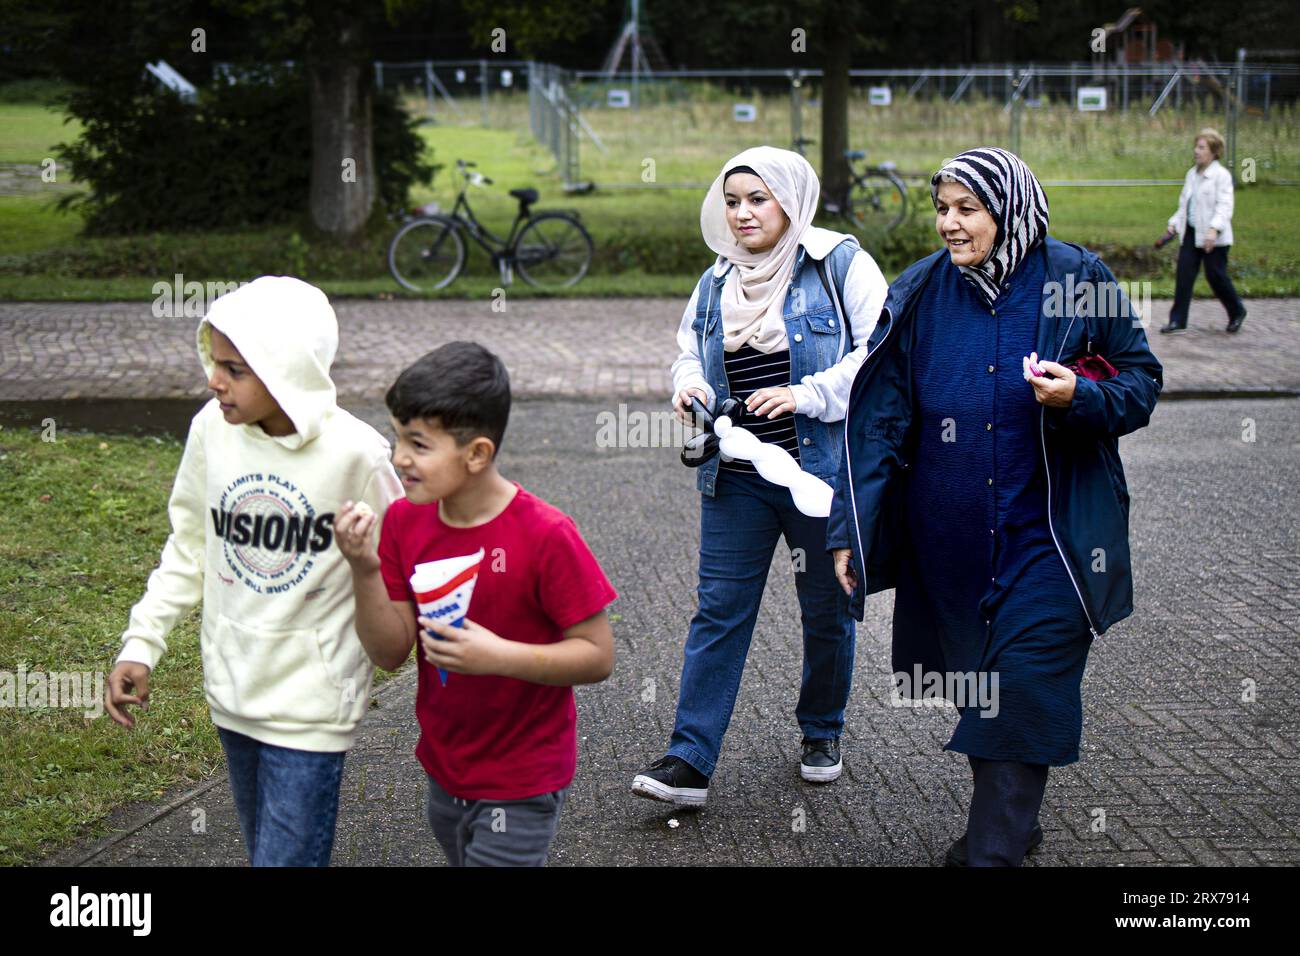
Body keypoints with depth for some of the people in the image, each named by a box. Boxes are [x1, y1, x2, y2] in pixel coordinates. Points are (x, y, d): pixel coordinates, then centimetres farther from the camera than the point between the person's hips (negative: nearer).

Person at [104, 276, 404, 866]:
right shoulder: (212, 429, -7)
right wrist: (141, 644, 2)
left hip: (312, 700, -5)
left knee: (289, 855, -6)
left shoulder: (355, 453, -19)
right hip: (232, 685, 5)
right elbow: (189, 546, 6)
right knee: (263, 849, 20)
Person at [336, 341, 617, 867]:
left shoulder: (545, 535, -22)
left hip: (521, 787, -6)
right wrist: (365, 569, -20)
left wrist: (498, 655, -30)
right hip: (444, 770, 6)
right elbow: (391, 653, -5)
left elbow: (598, 655, -18)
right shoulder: (405, 520, -5)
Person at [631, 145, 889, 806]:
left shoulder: (841, 264, -6)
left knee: (826, 610, 12)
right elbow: (689, 349, 22)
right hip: (736, 478, 4)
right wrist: (688, 384, -1)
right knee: (719, 610, 0)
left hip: (821, 471, -3)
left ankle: (821, 733, 34)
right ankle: (689, 762, 0)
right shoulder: (716, 282, 10)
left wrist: (807, 394, -21)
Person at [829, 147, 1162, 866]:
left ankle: (992, 847, 2)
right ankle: (1012, 823, 31)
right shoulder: (921, 294, 1)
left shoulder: (1076, 281, -5)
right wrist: (851, 529, -5)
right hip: (949, 538, 3)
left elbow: (1142, 383, 1)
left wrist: (1079, 396, -21)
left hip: (1048, 531, -3)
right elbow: (879, 417, 0)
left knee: (1022, 693, -6)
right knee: (974, 685, 12)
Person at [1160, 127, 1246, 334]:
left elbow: (1224, 206, -18)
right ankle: (1178, 321, 2)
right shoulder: (1192, 174, 14)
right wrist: (1174, 224, 13)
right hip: (1191, 233, 7)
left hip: (1213, 238, -7)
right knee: (1184, 276, 0)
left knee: (1216, 276, 1)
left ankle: (1237, 312, 24)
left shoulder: (1221, 175, -10)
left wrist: (1214, 229, -30)